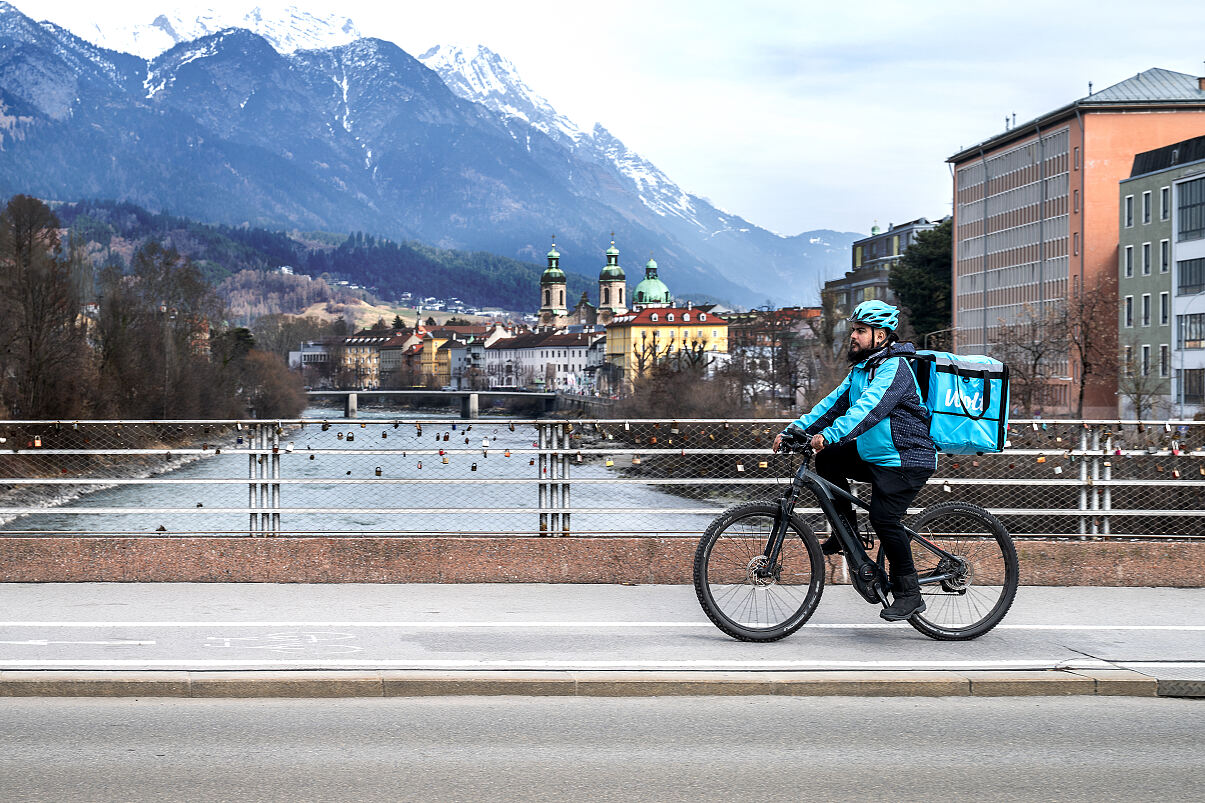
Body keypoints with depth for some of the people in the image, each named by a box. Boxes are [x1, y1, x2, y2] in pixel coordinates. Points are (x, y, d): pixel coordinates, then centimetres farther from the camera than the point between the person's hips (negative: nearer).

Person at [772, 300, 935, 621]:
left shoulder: (895, 367, -18)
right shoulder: (861, 369, 13)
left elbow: (868, 407, -32)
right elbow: (834, 402, 10)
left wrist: (830, 434, -43)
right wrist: (795, 429, -2)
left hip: (907, 461, -9)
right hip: (873, 455, 9)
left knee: (883, 518, -19)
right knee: (827, 461, 1)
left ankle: (909, 595, -8)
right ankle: (846, 528, 12)